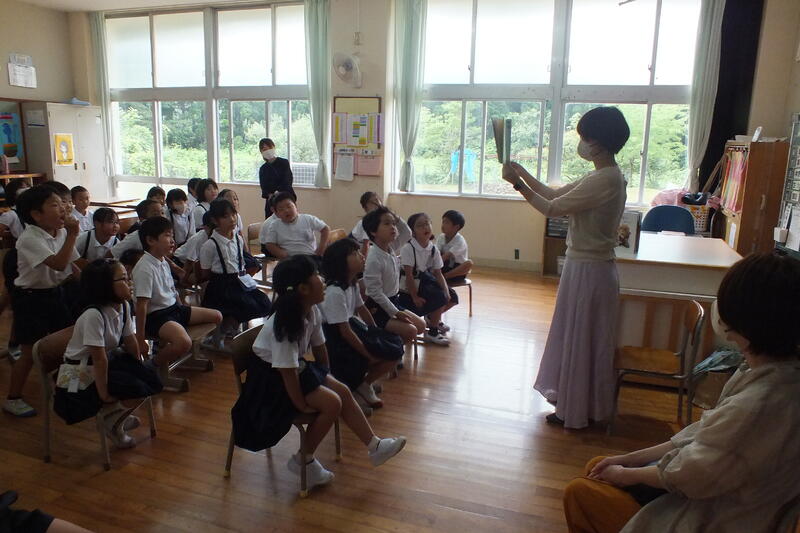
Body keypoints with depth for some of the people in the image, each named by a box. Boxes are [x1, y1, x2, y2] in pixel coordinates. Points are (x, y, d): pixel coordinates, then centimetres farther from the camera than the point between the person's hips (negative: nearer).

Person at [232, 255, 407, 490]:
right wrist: (303, 406, -20)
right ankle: (303, 461, 3)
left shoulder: (312, 311, -8)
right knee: (332, 403, -16)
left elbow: (319, 347, 6)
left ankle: (375, 446, 14)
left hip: (298, 366, 8)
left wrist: (326, 378, 10)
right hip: (271, 376, -8)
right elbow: (287, 373, -29)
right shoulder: (285, 323, -32)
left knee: (343, 391, 2)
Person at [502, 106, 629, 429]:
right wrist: (522, 172, 11)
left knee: (579, 340, 4)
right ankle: (580, 404, 37)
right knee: (580, 339, 20)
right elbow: (555, 194, 14)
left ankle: (575, 412, 21)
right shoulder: (604, 177, 9)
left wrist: (518, 183, -12)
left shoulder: (605, 181, -23)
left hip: (588, 271, -10)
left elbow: (551, 208, -21)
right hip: (588, 266, 10)